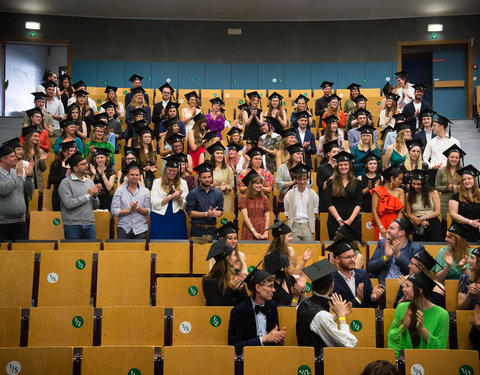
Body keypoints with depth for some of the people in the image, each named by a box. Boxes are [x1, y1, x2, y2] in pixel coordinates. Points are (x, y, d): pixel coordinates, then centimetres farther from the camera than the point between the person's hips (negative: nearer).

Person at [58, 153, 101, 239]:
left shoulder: (90, 182, 12)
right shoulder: (66, 183, -4)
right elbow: (69, 204, -17)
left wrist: (95, 196, -6)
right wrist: (88, 195, -10)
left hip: (90, 225, 5)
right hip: (73, 226, -5)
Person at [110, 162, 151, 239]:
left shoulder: (145, 191, 8)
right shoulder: (120, 190, 4)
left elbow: (148, 212, 3)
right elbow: (114, 211, -3)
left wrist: (137, 207, -13)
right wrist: (130, 210, -10)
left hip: (140, 229, 1)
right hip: (123, 229, -1)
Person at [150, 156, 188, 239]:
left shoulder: (183, 183, 9)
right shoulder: (157, 182, 4)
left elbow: (185, 207, 4)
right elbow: (155, 203, -7)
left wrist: (178, 197, -14)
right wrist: (171, 196, -12)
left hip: (177, 220, 1)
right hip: (159, 219, -1)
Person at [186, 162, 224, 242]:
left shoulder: (218, 194, 8)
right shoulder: (193, 194, -4)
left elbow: (220, 210, 10)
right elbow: (190, 212, -7)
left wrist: (217, 213, -14)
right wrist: (207, 214, -15)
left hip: (212, 229, 3)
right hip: (197, 229, -3)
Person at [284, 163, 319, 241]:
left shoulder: (313, 194, 6)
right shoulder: (289, 195, 5)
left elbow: (315, 211, 11)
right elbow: (287, 213, 10)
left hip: (308, 226, 0)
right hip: (294, 225, 0)